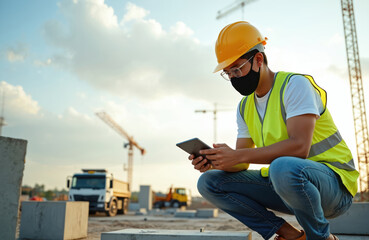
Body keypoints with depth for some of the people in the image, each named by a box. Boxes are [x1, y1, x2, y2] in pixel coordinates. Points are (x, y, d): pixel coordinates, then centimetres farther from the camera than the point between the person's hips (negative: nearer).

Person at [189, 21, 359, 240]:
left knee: (283, 168, -41)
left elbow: (299, 146, -27)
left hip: (333, 179, -7)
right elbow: (242, 164, 6)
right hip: (283, 181, 7)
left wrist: (238, 155, -30)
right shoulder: (245, 107, 9)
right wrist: (213, 161, -15)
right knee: (209, 183, -4)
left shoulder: (295, 85, -13)